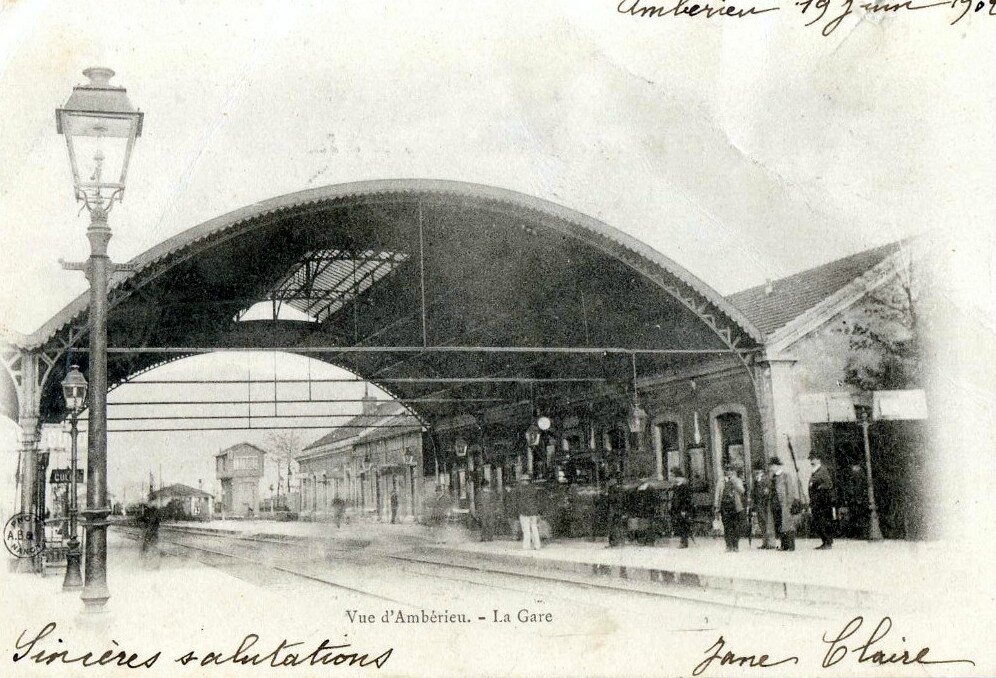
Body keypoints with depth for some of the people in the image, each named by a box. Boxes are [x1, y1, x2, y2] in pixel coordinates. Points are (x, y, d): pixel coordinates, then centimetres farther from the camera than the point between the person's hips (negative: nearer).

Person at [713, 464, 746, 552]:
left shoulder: (738, 481, 11)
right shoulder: (720, 482, 12)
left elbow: (741, 491, -7)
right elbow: (717, 495, 12)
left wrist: (734, 481, -12)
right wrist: (716, 507, 5)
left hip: (736, 507, 0)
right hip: (725, 507, 0)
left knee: (736, 527, -2)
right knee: (727, 527, -3)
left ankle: (735, 546, 5)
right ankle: (729, 545, 2)